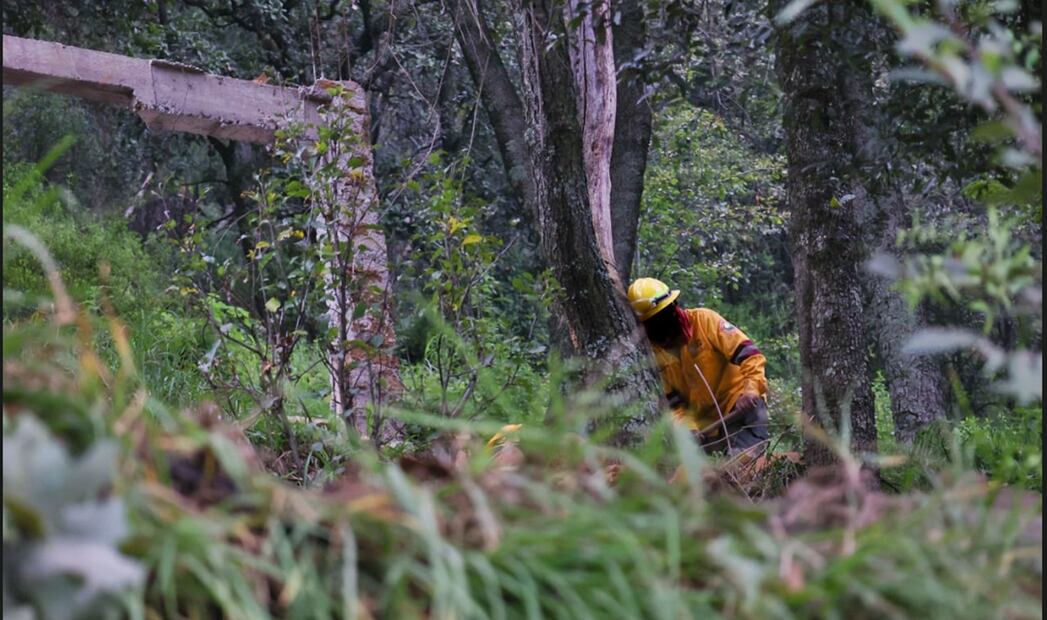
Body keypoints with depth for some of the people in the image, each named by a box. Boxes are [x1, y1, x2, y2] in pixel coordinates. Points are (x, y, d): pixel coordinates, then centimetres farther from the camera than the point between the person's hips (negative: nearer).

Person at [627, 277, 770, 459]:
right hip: (705, 424, 5)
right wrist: (689, 428, -14)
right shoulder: (652, 351, 0)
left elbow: (749, 354, -18)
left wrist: (751, 390, -33)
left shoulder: (704, 320, -11)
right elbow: (672, 401, 4)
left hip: (741, 405, -5)